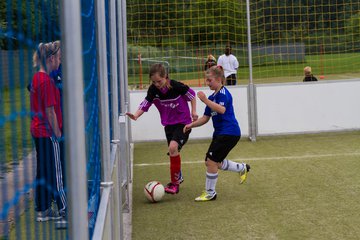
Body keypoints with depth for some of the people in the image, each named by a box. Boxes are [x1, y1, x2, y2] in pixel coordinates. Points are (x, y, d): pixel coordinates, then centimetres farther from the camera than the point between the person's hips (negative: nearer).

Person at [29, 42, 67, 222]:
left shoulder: (36, 78, 10)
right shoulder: (47, 81, -18)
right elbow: (50, 111, -19)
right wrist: (58, 134, -13)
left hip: (38, 131, 9)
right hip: (48, 133, -9)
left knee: (43, 171, 13)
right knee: (55, 172, 0)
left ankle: (42, 210, 19)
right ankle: (64, 209, 10)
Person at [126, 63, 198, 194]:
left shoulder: (176, 86, -21)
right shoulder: (153, 90, -10)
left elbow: (191, 95, -4)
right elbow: (145, 105, -10)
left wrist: (193, 111, -6)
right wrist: (135, 116, -27)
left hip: (183, 123, -6)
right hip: (168, 124, 6)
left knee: (173, 147, -25)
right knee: (173, 152, 16)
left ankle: (175, 183, -15)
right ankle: (178, 176, 43)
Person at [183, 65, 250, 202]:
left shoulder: (223, 93, -12)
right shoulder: (212, 97, 15)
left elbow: (222, 110, -31)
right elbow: (205, 118, 15)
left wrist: (205, 100, -33)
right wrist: (191, 125, 1)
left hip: (229, 133, -10)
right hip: (219, 133, 10)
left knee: (211, 161, -10)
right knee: (212, 162, 11)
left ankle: (210, 193, 4)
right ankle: (242, 168, 29)